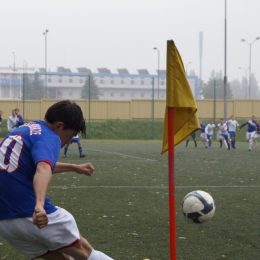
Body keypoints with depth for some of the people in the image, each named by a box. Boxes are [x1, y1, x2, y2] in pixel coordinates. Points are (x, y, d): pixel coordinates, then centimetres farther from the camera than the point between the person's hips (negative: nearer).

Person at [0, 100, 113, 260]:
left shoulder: (24, 130, 17)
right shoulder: (49, 137, -10)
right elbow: (43, 170, -32)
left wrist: (74, 168, 43)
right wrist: (39, 205, -49)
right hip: (34, 216, -8)